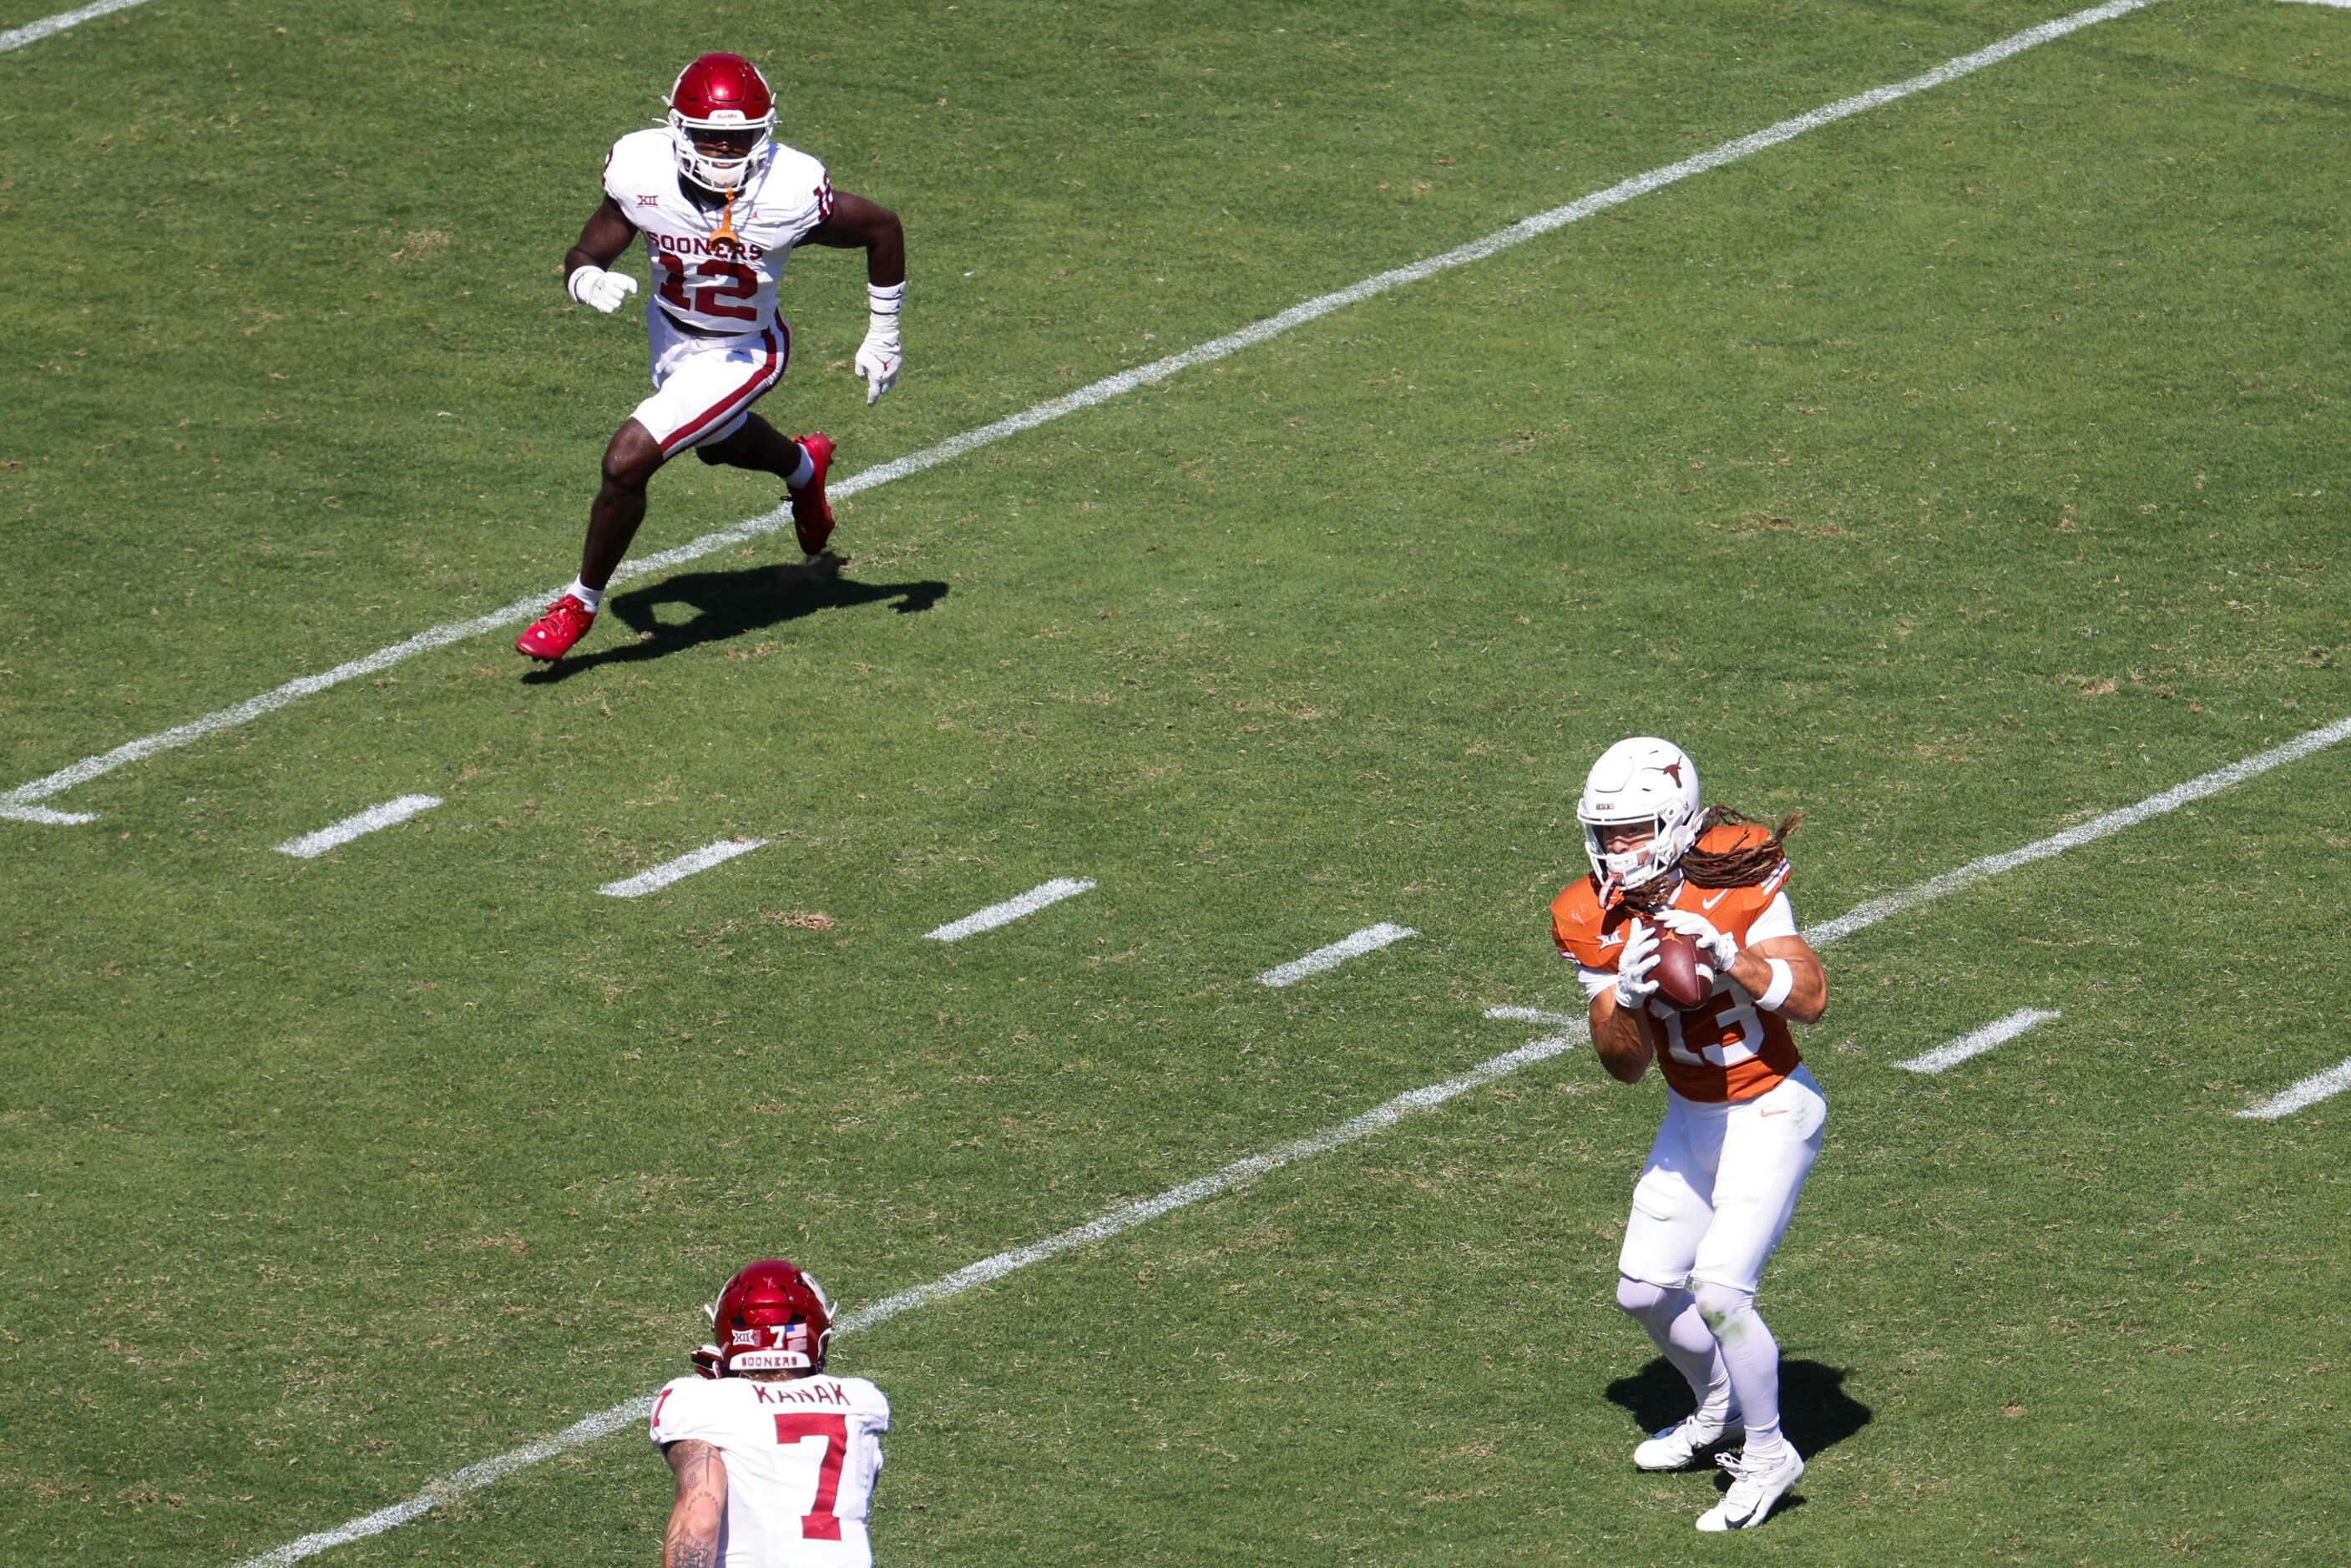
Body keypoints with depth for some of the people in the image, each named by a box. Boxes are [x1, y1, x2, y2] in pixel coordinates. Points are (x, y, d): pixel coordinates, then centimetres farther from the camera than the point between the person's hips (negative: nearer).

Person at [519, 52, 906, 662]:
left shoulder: (789, 193, -32)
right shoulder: (643, 174, -25)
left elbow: (883, 229, -14)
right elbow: (584, 256, -14)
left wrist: (882, 336, -6)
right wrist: (589, 281, -40)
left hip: (740, 354, -5)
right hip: (671, 333, 5)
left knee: (627, 462, -17)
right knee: (717, 442, 33)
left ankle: (582, 604, 5)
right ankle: (803, 466, 68)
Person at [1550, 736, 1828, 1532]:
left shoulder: (1736, 884, -21)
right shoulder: (1598, 921, -9)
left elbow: (1809, 997, -23)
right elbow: (1625, 1065, -7)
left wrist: (1727, 958, -36)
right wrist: (1627, 997, -27)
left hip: (1769, 1114, -6)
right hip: (1690, 1117, 6)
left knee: (1719, 1293, -17)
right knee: (1644, 1292, 12)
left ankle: (1767, 1456, 4)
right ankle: (1718, 1412, 41)